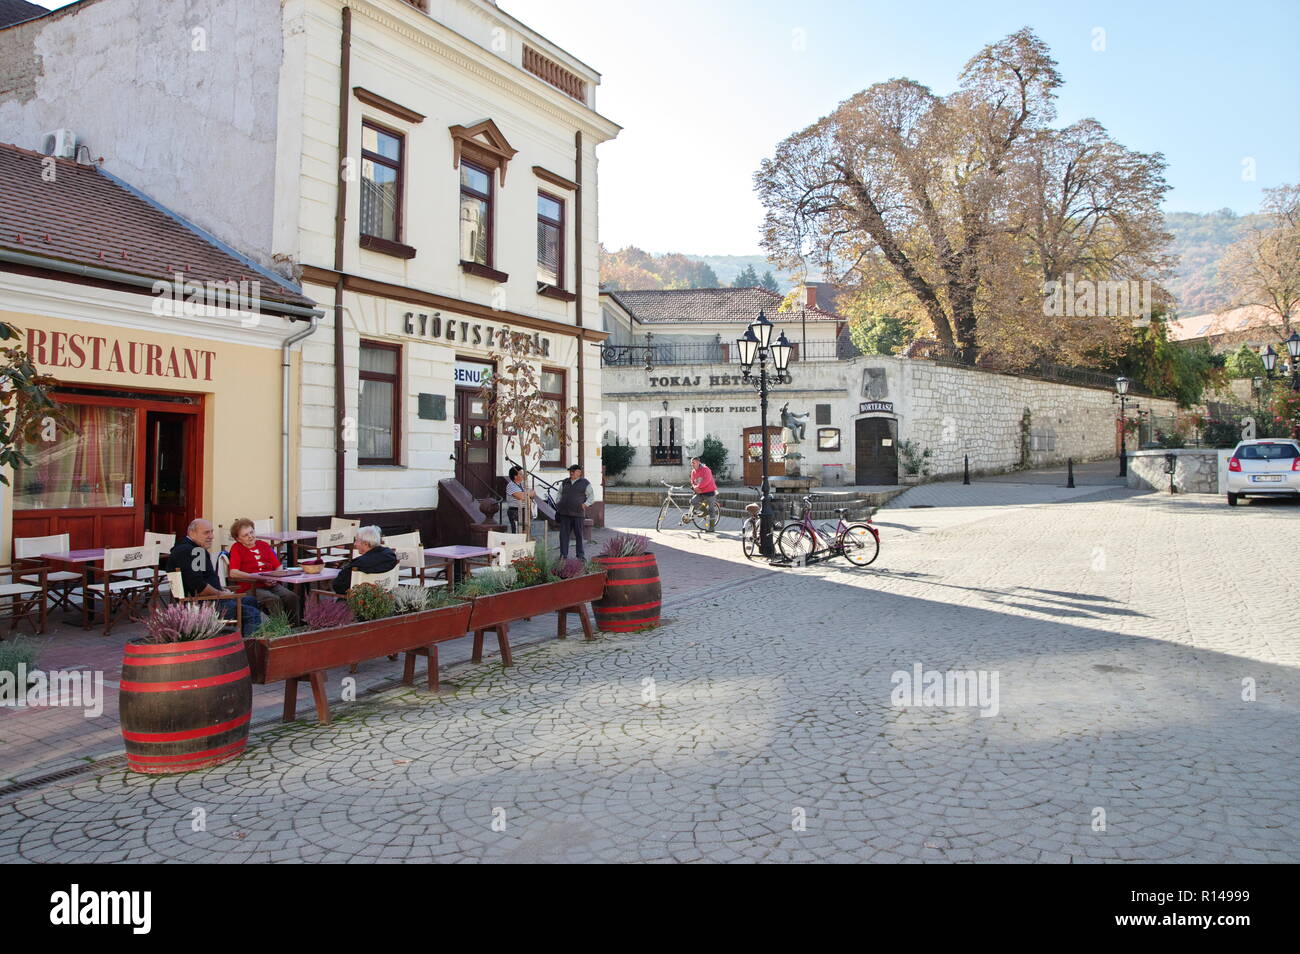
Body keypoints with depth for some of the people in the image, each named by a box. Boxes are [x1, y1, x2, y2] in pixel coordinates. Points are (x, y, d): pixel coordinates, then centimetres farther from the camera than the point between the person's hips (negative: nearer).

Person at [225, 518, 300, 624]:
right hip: (250, 587, -4)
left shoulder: (264, 545, 20)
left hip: (271, 586, 4)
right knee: (274, 600, -32)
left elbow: (278, 567, 19)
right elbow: (233, 573, -9)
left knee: (292, 597, -23)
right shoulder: (236, 548, 5)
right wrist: (260, 578, -12)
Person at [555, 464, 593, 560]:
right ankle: (563, 554, 6)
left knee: (579, 534, 2)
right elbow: (560, 494, 25)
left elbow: (591, 495, 4)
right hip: (564, 512, 3)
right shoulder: (565, 482, 16)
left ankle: (580, 555, 12)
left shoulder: (585, 483, 4)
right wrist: (557, 504, 11)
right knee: (564, 534, 2)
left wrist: (585, 504, -9)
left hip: (578, 513, -3)